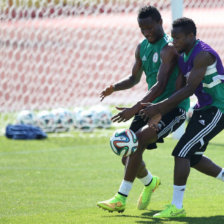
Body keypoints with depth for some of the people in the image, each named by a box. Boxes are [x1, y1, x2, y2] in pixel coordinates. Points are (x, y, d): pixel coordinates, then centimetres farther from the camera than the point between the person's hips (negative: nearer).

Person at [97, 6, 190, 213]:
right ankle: (150, 182, 37)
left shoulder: (169, 48, -17)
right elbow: (135, 78, 23)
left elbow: (160, 86, -25)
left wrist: (135, 109, -33)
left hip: (174, 108, -8)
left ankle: (121, 199, -22)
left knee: (138, 141, -26)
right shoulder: (142, 48, 10)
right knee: (127, 155, 3)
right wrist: (115, 87, 1)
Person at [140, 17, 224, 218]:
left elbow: (189, 89, -25)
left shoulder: (202, 55, -21)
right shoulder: (183, 57, 9)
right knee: (193, 158, 14)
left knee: (182, 152, -15)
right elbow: (179, 90, 10)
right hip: (204, 110, 10)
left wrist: (159, 107, -24)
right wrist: (160, 115, -1)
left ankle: (176, 206, -12)